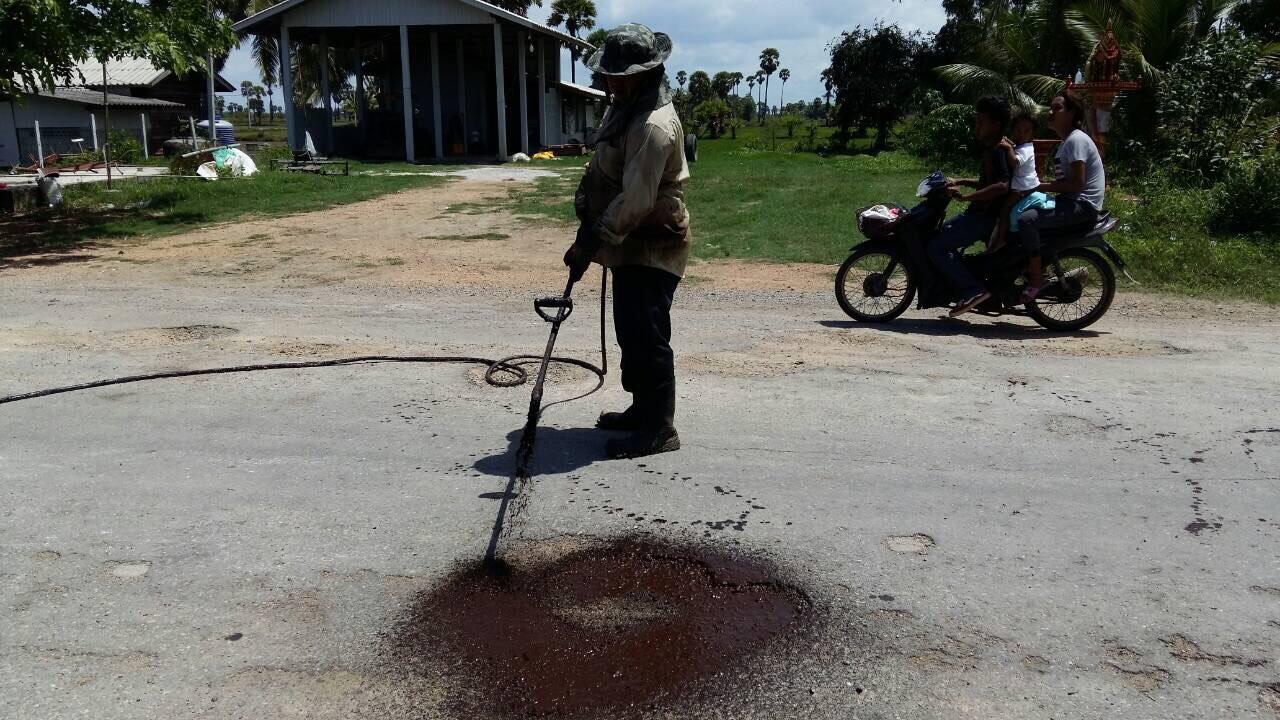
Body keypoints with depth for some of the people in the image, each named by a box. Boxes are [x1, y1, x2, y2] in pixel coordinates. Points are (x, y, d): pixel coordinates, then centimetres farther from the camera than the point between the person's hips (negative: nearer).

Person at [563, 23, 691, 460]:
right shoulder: (626, 108, 11)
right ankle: (643, 409, 30)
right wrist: (591, 234, 21)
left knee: (648, 336, -7)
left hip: (653, 247, -10)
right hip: (632, 245, 10)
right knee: (630, 331, 17)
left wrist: (591, 243, -27)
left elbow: (636, 200, -28)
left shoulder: (654, 125, -22)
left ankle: (659, 428, 3)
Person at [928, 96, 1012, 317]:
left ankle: (973, 290, -17)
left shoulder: (997, 150, -18)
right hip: (981, 213, 11)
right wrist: (961, 182, 16)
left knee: (937, 247, -17)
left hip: (987, 216, -11)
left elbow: (1002, 185, -31)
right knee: (943, 231, 24)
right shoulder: (991, 148, 14)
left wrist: (966, 197, -30)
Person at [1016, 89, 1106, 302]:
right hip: (1072, 202, 11)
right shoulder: (1067, 141, 20)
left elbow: (1076, 183, -20)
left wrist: (1043, 187, -16)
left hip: (1083, 206, -11)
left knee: (1026, 220, -27)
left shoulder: (1076, 139, -12)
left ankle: (1036, 279, -21)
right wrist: (1038, 185, 4)